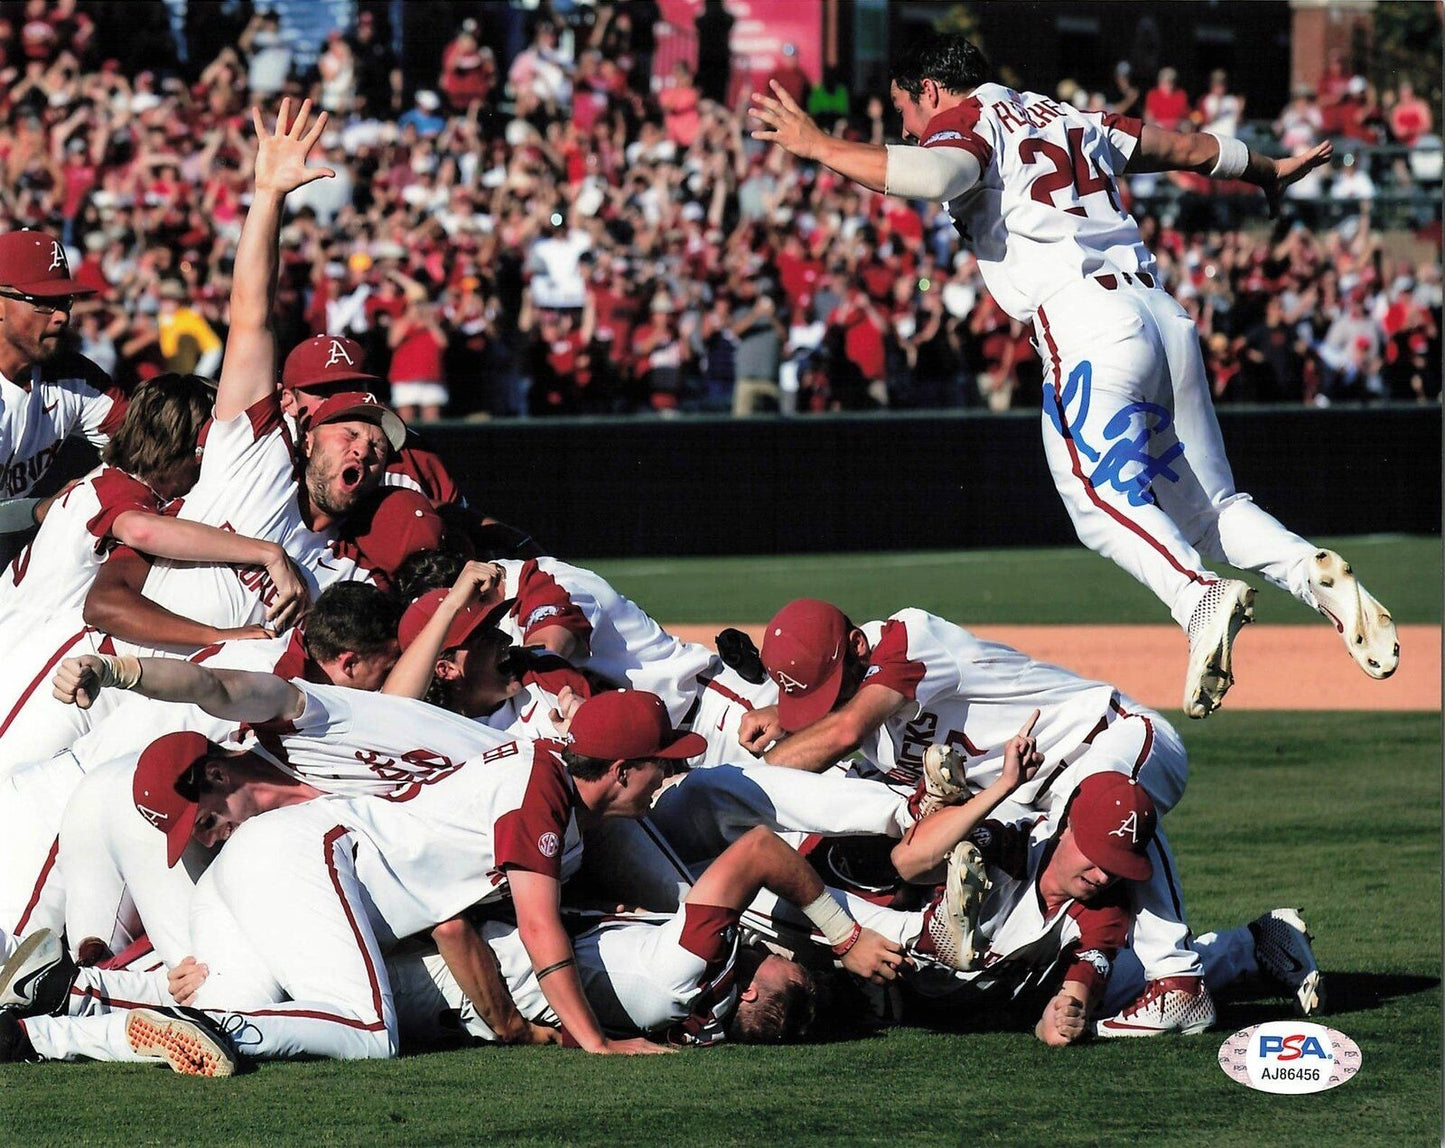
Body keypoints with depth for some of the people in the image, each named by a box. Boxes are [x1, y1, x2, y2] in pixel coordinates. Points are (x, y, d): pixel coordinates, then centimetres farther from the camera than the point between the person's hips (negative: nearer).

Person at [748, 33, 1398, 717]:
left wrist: (817, 146, -7)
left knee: (1106, 504, -14)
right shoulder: (1073, 121, 28)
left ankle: (1199, 595, -40)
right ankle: (1316, 576, -15)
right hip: (1164, 315, 7)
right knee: (1211, 509, 9)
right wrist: (1269, 171, 59)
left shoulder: (964, 122, 8)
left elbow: (936, 174, -17)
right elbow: (1194, 149, 40)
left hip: (1086, 322, -7)